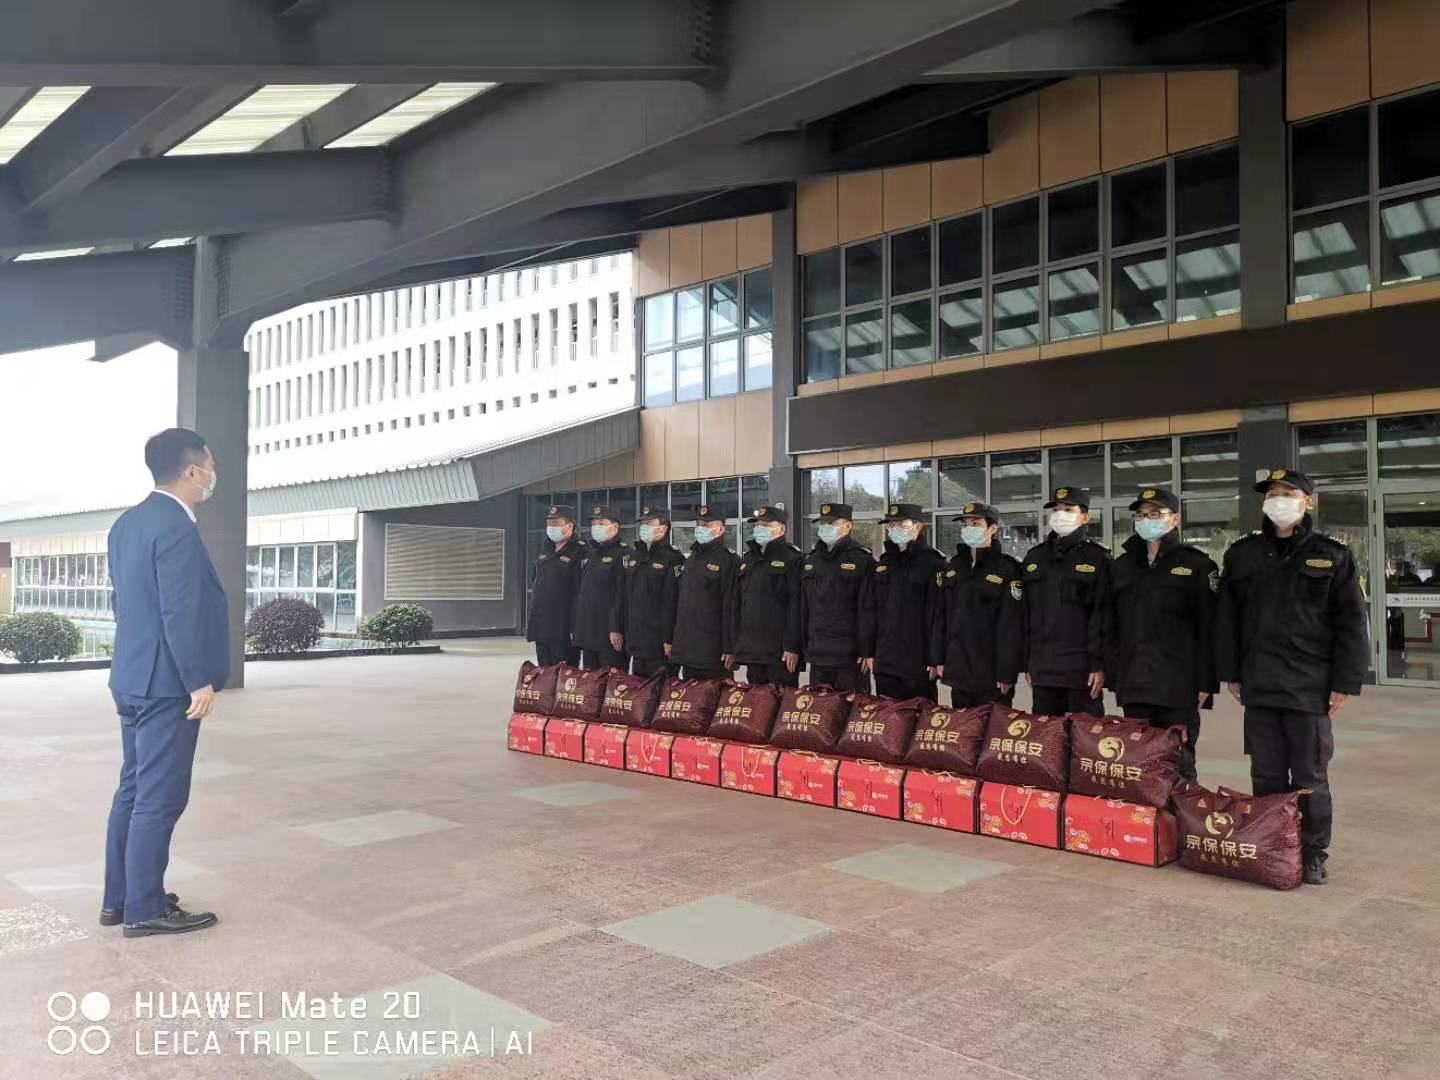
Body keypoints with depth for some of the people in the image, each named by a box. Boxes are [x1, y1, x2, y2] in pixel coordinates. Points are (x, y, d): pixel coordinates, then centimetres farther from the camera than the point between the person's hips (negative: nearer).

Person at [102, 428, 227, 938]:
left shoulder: (128, 523, 11)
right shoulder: (175, 527, -19)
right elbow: (181, 612, -22)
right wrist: (199, 680, -17)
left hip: (135, 678, 10)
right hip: (166, 682, -10)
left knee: (134, 790, 16)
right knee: (159, 798, -2)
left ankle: (118, 898, 24)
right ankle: (145, 909, 6)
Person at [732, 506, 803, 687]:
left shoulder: (792, 559, -5)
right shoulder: (747, 560, 18)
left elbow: (796, 606, -12)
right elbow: (738, 604, 19)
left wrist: (792, 647, -18)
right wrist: (735, 644, 13)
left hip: (780, 651, -7)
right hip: (751, 650, 7)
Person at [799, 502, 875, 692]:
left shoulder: (862, 560, -5)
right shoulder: (811, 560, 15)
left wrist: (866, 650, -13)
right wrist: (804, 645, 13)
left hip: (849, 657, -6)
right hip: (817, 655, 6)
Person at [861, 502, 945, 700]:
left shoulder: (933, 563, -7)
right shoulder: (884, 563, 13)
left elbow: (938, 613, -11)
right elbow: (869, 610, 14)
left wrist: (935, 659, -14)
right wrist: (868, 651, 10)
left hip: (918, 662, -6)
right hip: (885, 660, 6)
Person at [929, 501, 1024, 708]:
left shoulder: (1006, 569, -7)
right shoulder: (954, 567, 12)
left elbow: (1012, 624, -11)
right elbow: (940, 615, 13)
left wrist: (1007, 673, -14)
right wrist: (939, 659, 7)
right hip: (958, 670, 6)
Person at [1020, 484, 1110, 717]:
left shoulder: (1097, 558, 0)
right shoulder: (1034, 557, 14)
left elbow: (1103, 616, -6)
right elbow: (1026, 613, 13)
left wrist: (1099, 665, -12)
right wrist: (1027, 663, 9)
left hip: (1081, 669, -4)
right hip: (1042, 668, 5)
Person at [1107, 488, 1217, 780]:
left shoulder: (1197, 564, 0)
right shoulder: (1121, 566, 14)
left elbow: (1208, 627, -4)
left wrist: (1206, 682, -9)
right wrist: (1114, 673, 9)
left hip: (1178, 686, -4)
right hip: (1133, 685, 4)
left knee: (1178, 762, 1)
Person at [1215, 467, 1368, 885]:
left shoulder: (1332, 556, 1)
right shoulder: (1242, 554, 9)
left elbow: (1351, 624, -1)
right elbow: (1227, 618, 10)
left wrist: (1344, 682, -6)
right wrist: (1231, 674, 6)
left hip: (1309, 687, -3)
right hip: (1258, 686, 3)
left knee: (1310, 777, 5)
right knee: (1266, 775, 10)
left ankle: (1314, 853, 18)